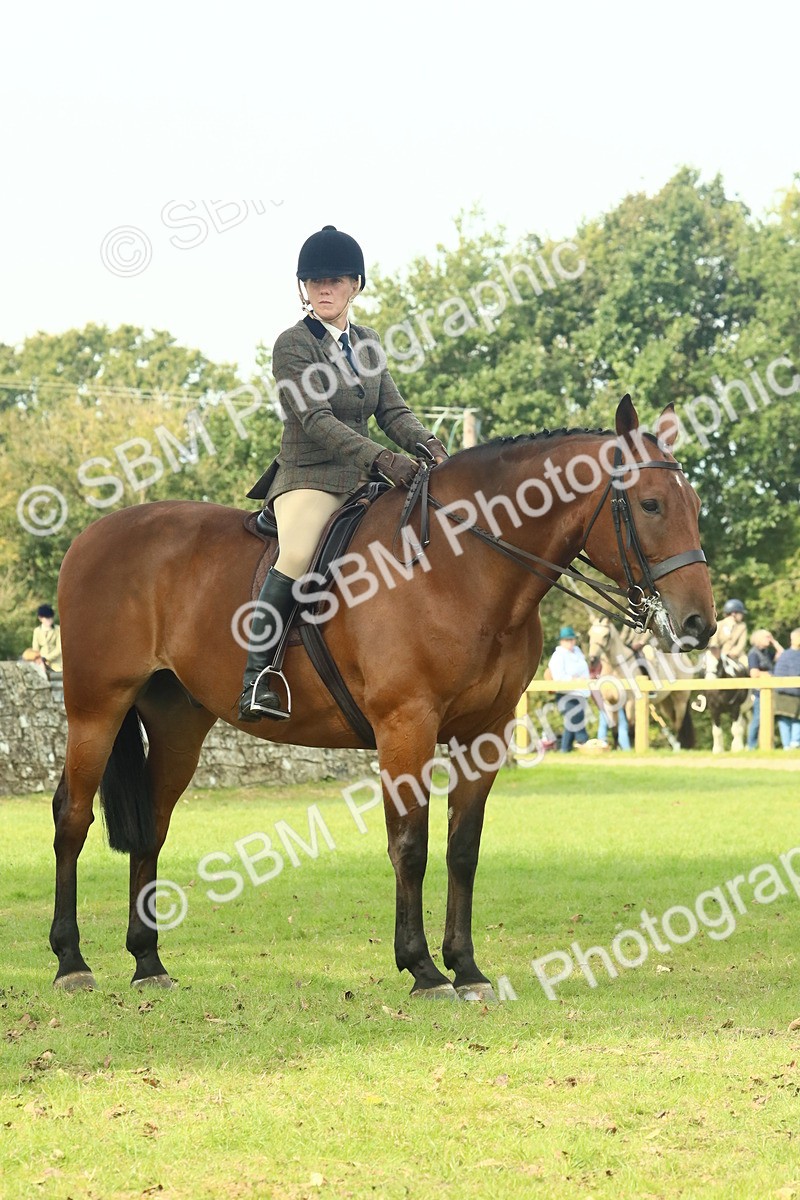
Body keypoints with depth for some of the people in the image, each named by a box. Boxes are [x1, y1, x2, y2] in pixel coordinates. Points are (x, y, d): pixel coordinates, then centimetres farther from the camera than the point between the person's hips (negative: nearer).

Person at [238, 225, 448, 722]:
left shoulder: (366, 343, 15)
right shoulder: (293, 345, -6)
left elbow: (393, 409, 11)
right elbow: (315, 419, -17)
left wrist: (427, 444, -12)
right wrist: (382, 457, -27)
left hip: (362, 477, 7)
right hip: (309, 476, -7)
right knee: (298, 555, -33)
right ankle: (256, 678, -32)